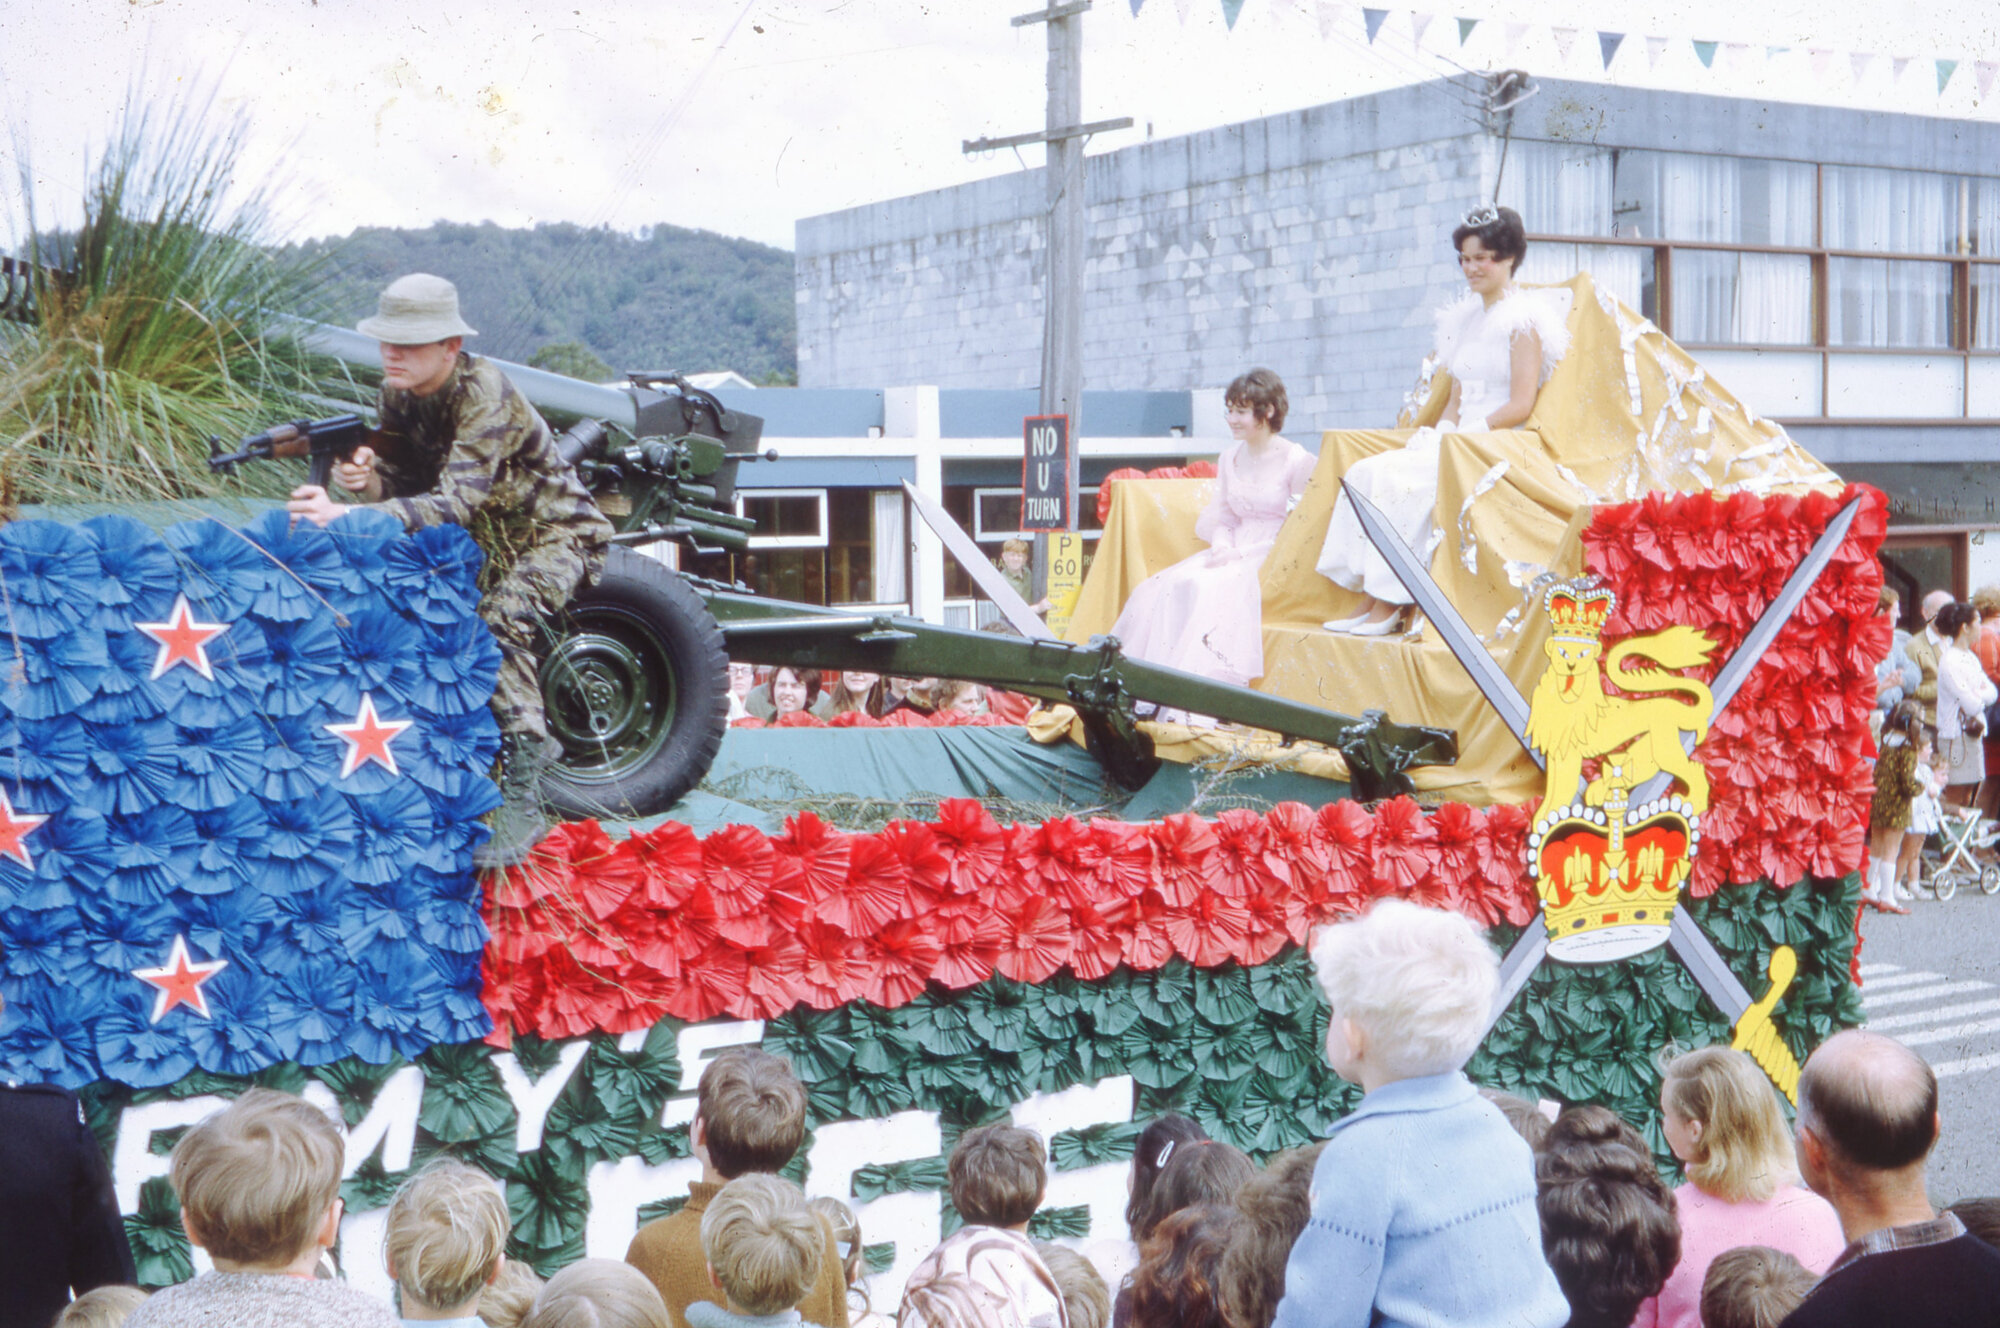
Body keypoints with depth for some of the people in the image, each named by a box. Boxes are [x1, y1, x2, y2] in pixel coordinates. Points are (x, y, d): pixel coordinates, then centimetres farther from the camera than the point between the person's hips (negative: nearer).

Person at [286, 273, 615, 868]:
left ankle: (521, 802, -28)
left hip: (556, 533, -8)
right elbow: (403, 486, -4)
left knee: (501, 620, -32)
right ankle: (530, 741, 3)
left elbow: (455, 504, -40)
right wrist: (367, 478, -29)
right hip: (487, 536, 8)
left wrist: (346, 517, -50)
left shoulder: (485, 394, -29)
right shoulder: (398, 393, -6)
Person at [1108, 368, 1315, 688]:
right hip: (1233, 552, 6)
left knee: (1205, 587, -31)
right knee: (1165, 585, -19)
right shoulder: (1230, 459, 13)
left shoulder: (1297, 461, -7)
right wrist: (1222, 545, -6)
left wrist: (1241, 553, -15)